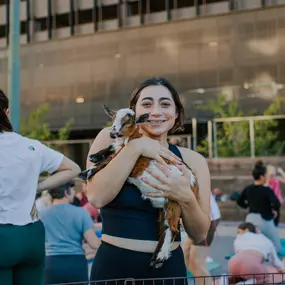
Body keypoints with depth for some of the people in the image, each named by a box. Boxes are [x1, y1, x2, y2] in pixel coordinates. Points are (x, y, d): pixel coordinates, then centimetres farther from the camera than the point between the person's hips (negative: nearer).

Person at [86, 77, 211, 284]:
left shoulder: (192, 160, -1)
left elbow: (200, 234, 0)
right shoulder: (112, 140, -3)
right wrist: (134, 148, -19)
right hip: (114, 266, -1)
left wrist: (186, 198, -18)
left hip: (169, 267, 2)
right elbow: (96, 198, -18)